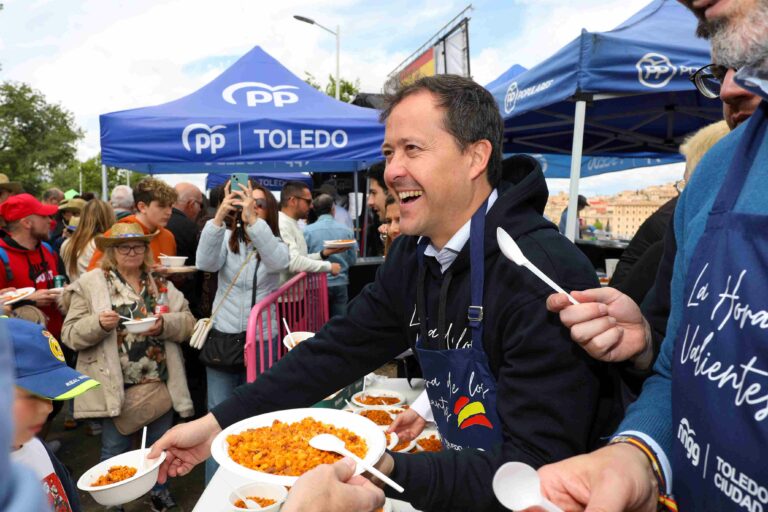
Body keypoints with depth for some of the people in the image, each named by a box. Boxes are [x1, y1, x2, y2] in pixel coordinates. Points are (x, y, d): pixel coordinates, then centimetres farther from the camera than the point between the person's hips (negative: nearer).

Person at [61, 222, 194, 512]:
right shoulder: (89, 284, -1)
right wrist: (98, 324, -23)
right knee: (116, 450, 11)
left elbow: (188, 322, 2)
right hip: (115, 386, -2)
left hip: (160, 381, 3)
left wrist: (164, 324, -18)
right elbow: (71, 335, -4)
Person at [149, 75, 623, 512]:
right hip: (463, 473, 5)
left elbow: (537, 469, -26)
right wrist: (218, 424, -4)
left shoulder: (541, 274, -26)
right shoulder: (416, 255, -3)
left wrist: (389, 472, -36)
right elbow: (340, 348, -2)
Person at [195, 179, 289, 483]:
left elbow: (278, 261, -24)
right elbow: (205, 263, -16)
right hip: (222, 336, 1)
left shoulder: (274, 244, 0)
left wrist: (253, 220, -34)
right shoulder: (227, 238, 3)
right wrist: (219, 217, -27)